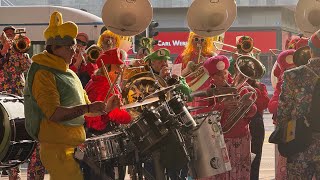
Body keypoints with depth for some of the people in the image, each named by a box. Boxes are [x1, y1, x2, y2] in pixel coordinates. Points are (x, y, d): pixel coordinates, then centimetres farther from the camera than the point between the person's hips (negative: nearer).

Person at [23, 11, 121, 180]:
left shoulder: (70, 74, 18)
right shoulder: (43, 74, -11)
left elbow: (83, 111, 24)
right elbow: (53, 113, -22)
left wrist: (105, 108, 7)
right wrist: (87, 108, -26)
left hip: (75, 146, 9)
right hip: (57, 147, -9)